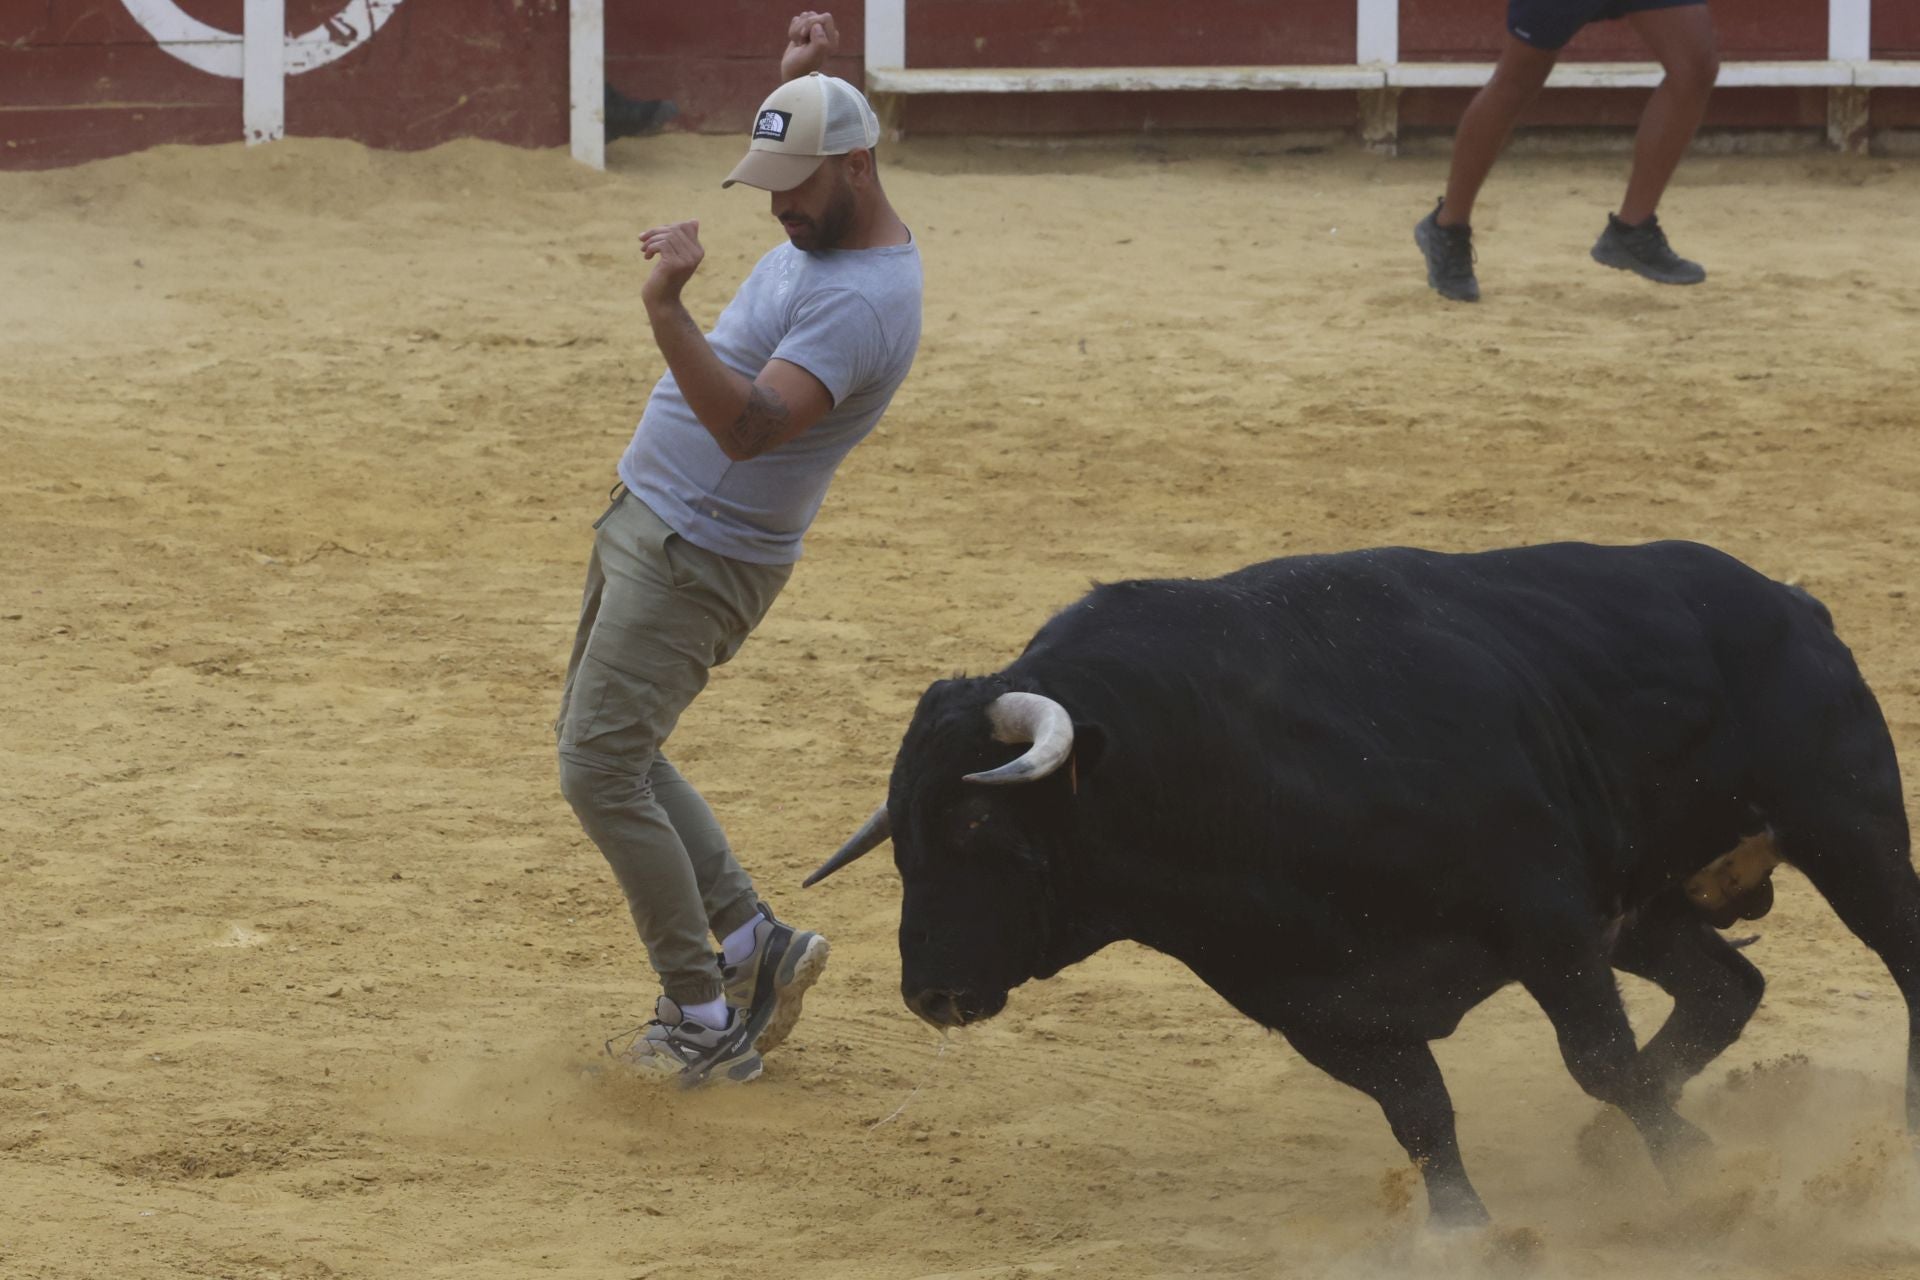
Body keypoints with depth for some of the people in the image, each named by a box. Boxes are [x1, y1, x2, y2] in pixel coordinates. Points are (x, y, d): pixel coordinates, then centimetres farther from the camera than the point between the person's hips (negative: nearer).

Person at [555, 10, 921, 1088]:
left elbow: (749, 426, -38)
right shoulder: (826, 231, 6)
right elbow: (797, 151, 33)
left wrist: (667, 310, -48)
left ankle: (705, 1021, -5)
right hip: (645, 525, 10)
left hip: (700, 559, -10)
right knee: (607, 748, 16)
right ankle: (753, 940, 21)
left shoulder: (863, 301, -26)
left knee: (600, 770, -13)